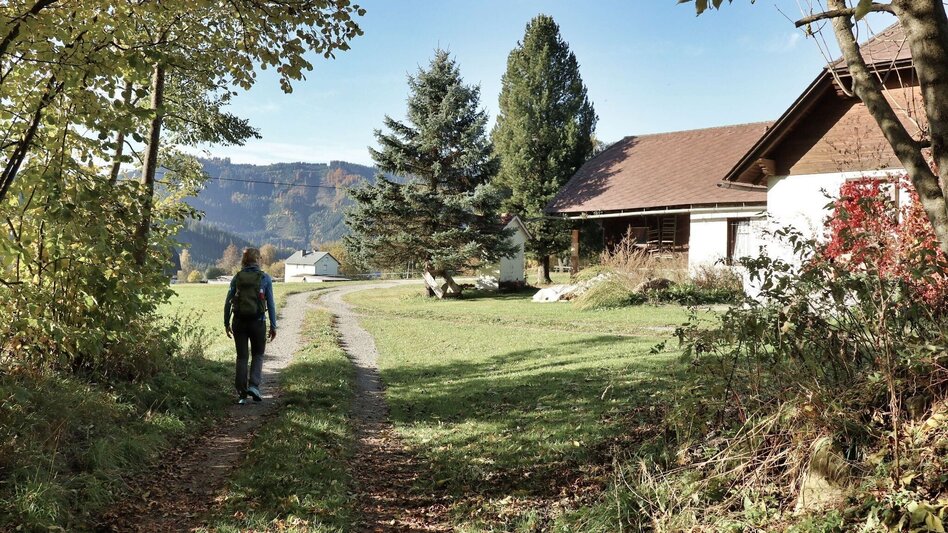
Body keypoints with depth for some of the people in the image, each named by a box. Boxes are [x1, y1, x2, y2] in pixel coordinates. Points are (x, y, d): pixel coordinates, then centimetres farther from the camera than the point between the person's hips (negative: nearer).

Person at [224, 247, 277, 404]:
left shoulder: (237, 278, 2)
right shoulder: (265, 278, -3)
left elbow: (228, 302, 2)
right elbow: (271, 304, -3)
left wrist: (226, 323, 11)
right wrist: (273, 326, 3)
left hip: (239, 321, 2)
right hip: (258, 322, -2)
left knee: (242, 357, 12)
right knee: (257, 354, 17)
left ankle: (241, 394, 11)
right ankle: (253, 385, -2)